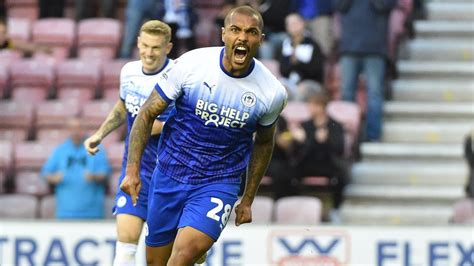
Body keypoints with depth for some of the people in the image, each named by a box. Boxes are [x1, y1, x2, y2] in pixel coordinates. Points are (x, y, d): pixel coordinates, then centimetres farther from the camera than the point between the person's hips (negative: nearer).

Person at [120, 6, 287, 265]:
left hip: (219, 183, -1)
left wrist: (248, 200, 15)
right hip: (170, 174, 1)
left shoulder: (272, 93, -9)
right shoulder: (191, 64, -13)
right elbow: (147, 113, -3)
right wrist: (133, 168, -12)